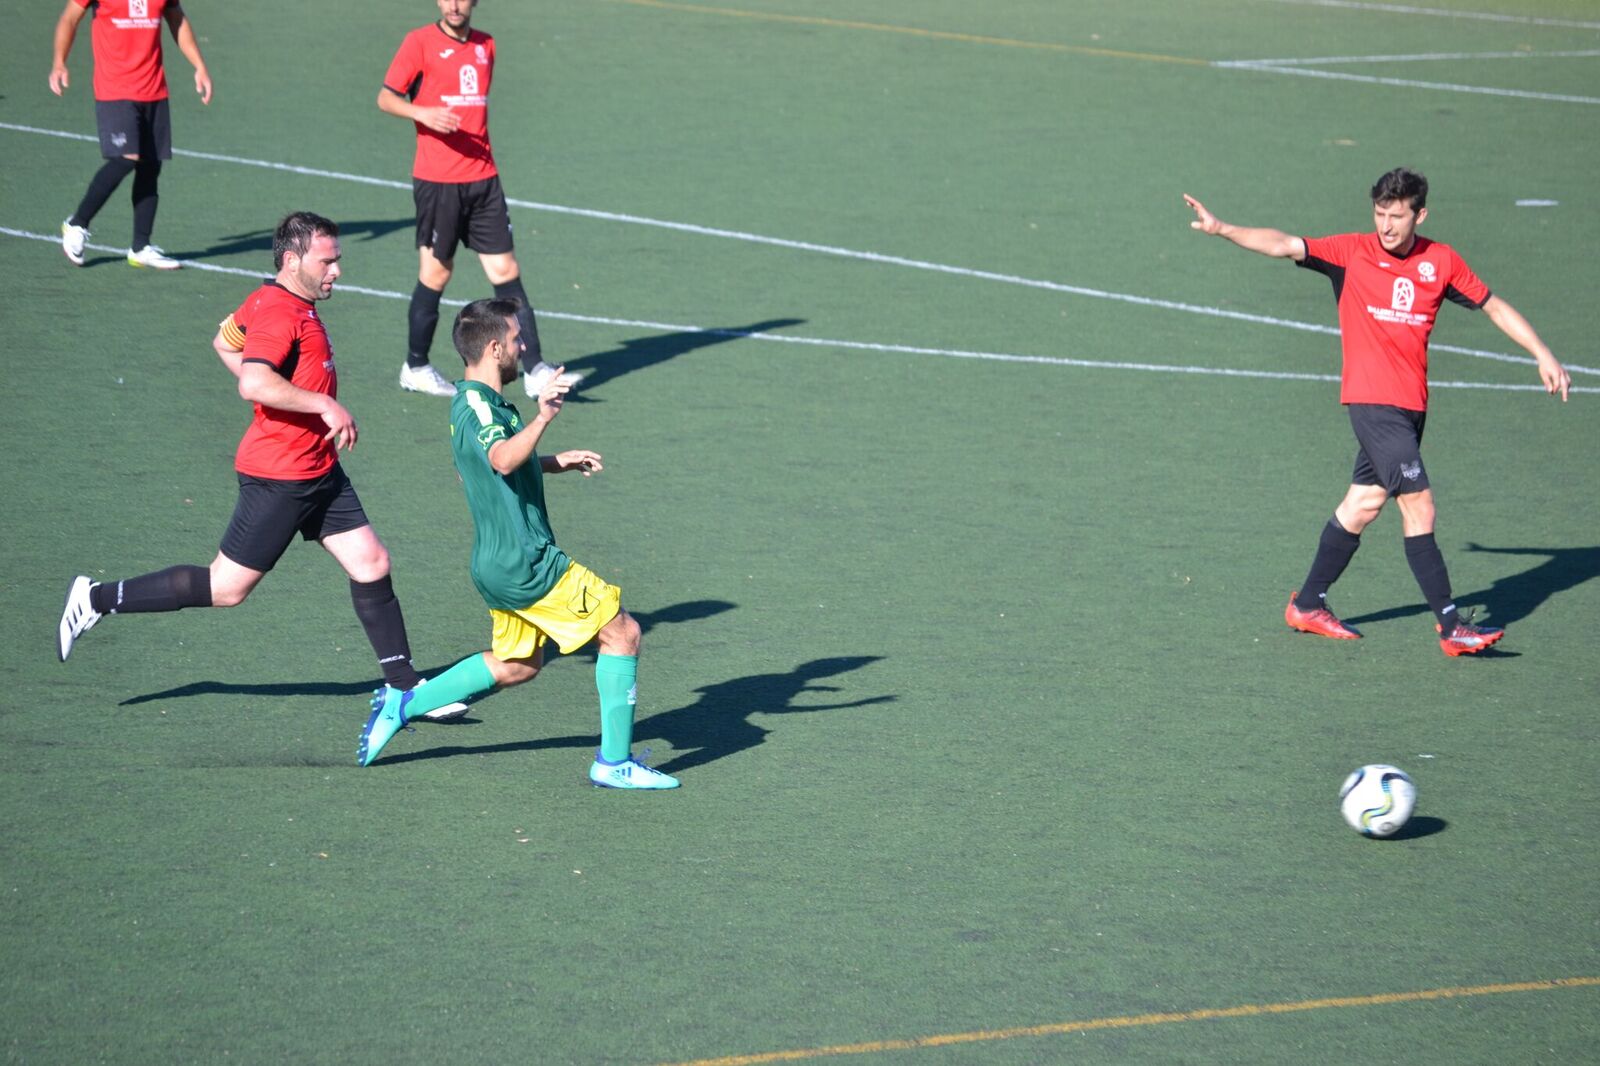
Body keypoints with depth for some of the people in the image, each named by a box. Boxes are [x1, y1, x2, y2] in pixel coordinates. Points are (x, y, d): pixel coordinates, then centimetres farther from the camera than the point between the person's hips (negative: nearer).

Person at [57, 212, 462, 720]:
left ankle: (403, 685, 13)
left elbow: (225, 340, 26)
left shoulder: (286, 304, 10)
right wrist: (324, 404, -29)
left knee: (372, 564, 6)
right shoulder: (278, 312, -20)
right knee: (226, 588, -2)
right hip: (278, 477, -10)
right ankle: (98, 598, 9)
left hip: (319, 472, 10)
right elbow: (254, 383, -35)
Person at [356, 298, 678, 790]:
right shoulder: (477, 404, -18)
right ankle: (614, 762, 0)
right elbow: (504, 459, -39)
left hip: (498, 563, 10)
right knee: (622, 633, -4)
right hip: (528, 563, -10)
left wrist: (555, 463, 29)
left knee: (517, 665, 24)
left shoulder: (473, 403, 14)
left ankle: (402, 703, 23)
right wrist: (542, 419, -53)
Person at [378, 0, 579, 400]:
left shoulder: (485, 45, 12)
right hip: (437, 181, -5)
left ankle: (534, 370, 0)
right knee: (436, 273, 3)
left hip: (483, 179, 5)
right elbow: (386, 98, -4)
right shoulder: (420, 42, -4)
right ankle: (415, 367, 20)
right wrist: (423, 113, -22)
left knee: (506, 272, 1)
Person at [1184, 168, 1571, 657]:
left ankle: (1308, 604, 27)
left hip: (1411, 404, 5)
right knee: (1418, 505, -11)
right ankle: (1450, 626, -10)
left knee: (1364, 502, 12)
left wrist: (1543, 355, 12)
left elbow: (1494, 306, 16)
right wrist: (1222, 229, -24)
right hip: (1373, 400, -5)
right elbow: (1285, 246, -12)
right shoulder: (1353, 252, -4)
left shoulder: (1440, 261, 6)